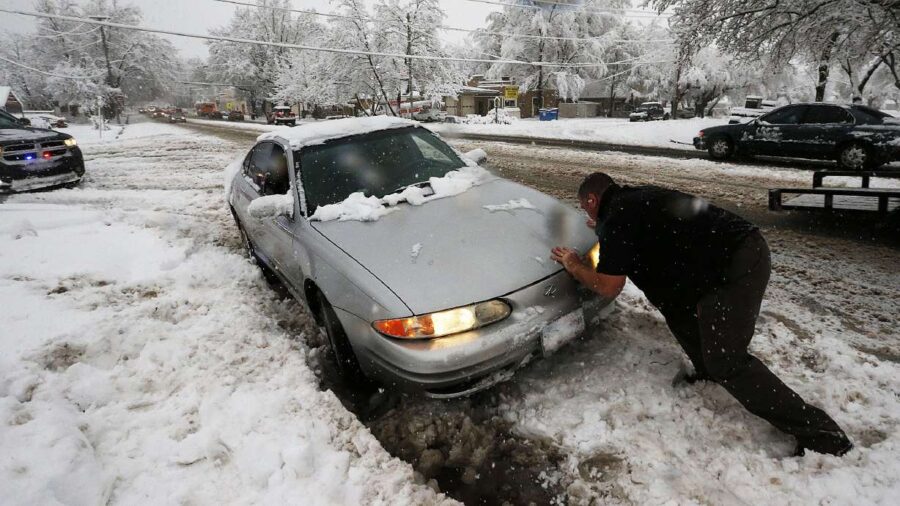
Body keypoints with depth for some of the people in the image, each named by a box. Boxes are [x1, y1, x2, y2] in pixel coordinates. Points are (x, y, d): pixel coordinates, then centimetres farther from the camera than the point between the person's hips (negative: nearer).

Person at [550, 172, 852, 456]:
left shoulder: (615, 219, -10)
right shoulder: (635, 198, 17)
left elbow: (608, 288, -6)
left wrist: (573, 264, 8)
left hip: (735, 267, -10)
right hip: (741, 249, 10)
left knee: (727, 362, -5)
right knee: (673, 300, 22)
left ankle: (822, 435, 2)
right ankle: (708, 373, 31)